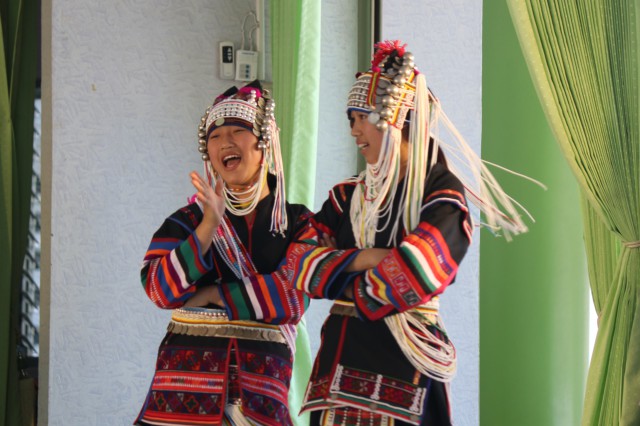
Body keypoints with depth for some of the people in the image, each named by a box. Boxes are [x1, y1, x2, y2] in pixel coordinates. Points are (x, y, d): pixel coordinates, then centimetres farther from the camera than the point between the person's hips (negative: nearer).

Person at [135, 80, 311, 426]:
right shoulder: (188, 219, 8)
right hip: (188, 375, 1)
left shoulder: (297, 222, 6)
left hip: (262, 382, 0)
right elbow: (160, 290, -6)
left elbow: (295, 295, -7)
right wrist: (209, 225, -15)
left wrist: (214, 295, -6)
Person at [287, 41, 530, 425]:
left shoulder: (442, 193, -5)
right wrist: (361, 259, -13)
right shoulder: (349, 196, 13)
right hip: (341, 354, 6)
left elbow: (413, 272, -19)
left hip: (401, 358, -5)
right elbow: (301, 261, 3)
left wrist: (346, 287, -3)